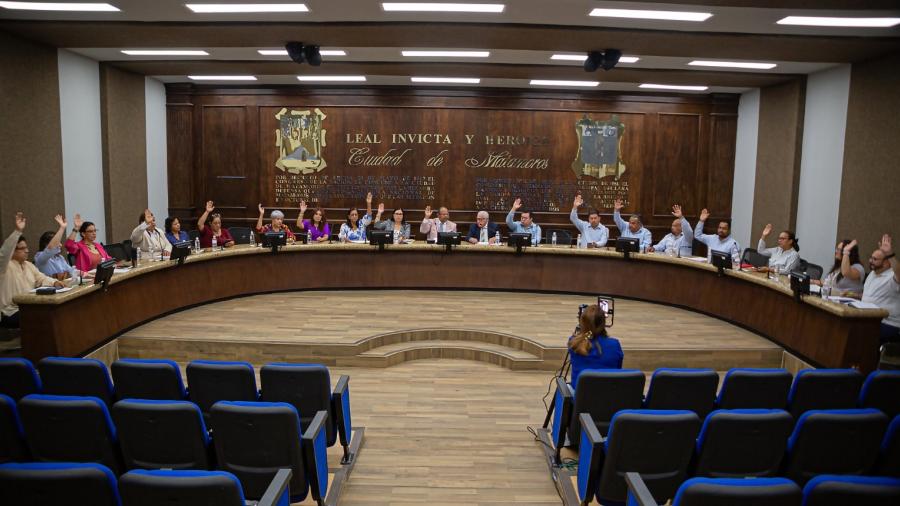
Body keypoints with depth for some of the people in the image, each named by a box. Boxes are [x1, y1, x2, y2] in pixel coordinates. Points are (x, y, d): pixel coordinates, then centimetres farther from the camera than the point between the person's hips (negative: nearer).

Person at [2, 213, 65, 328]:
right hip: (12, 313, -7)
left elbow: (41, 278, 11)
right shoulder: (5, 266, -7)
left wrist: (54, 282, -13)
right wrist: (18, 231, -36)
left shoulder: (29, 265, 17)